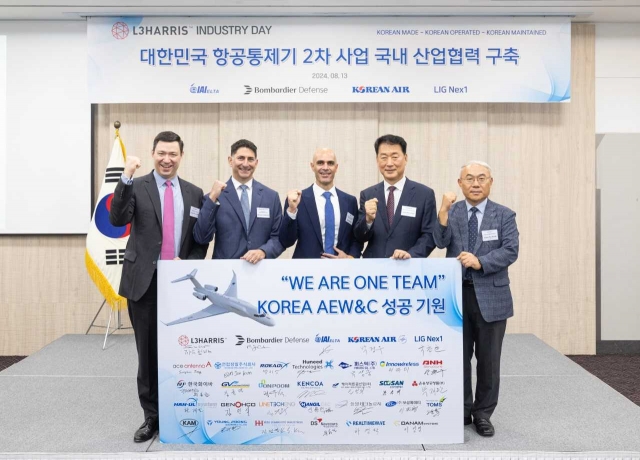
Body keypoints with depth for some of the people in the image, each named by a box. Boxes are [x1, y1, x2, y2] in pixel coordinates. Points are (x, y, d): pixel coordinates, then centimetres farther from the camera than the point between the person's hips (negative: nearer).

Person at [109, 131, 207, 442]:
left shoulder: (194, 193, 8)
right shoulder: (136, 187, 1)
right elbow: (118, 220, -17)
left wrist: (188, 265, -6)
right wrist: (126, 178, -24)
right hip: (144, 281, -1)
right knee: (148, 352, 7)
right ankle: (151, 416, 21)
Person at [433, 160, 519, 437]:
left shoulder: (504, 215, 2)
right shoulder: (451, 212, 4)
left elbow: (510, 251, -8)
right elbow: (441, 242, -12)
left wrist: (480, 262, -21)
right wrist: (443, 211, -25)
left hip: (491, 296, -1)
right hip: (456, 294, 1)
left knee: (488, 359, 7)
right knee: (458, 357, 10)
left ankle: (483, 414, 22)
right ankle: (461, 410, 25)